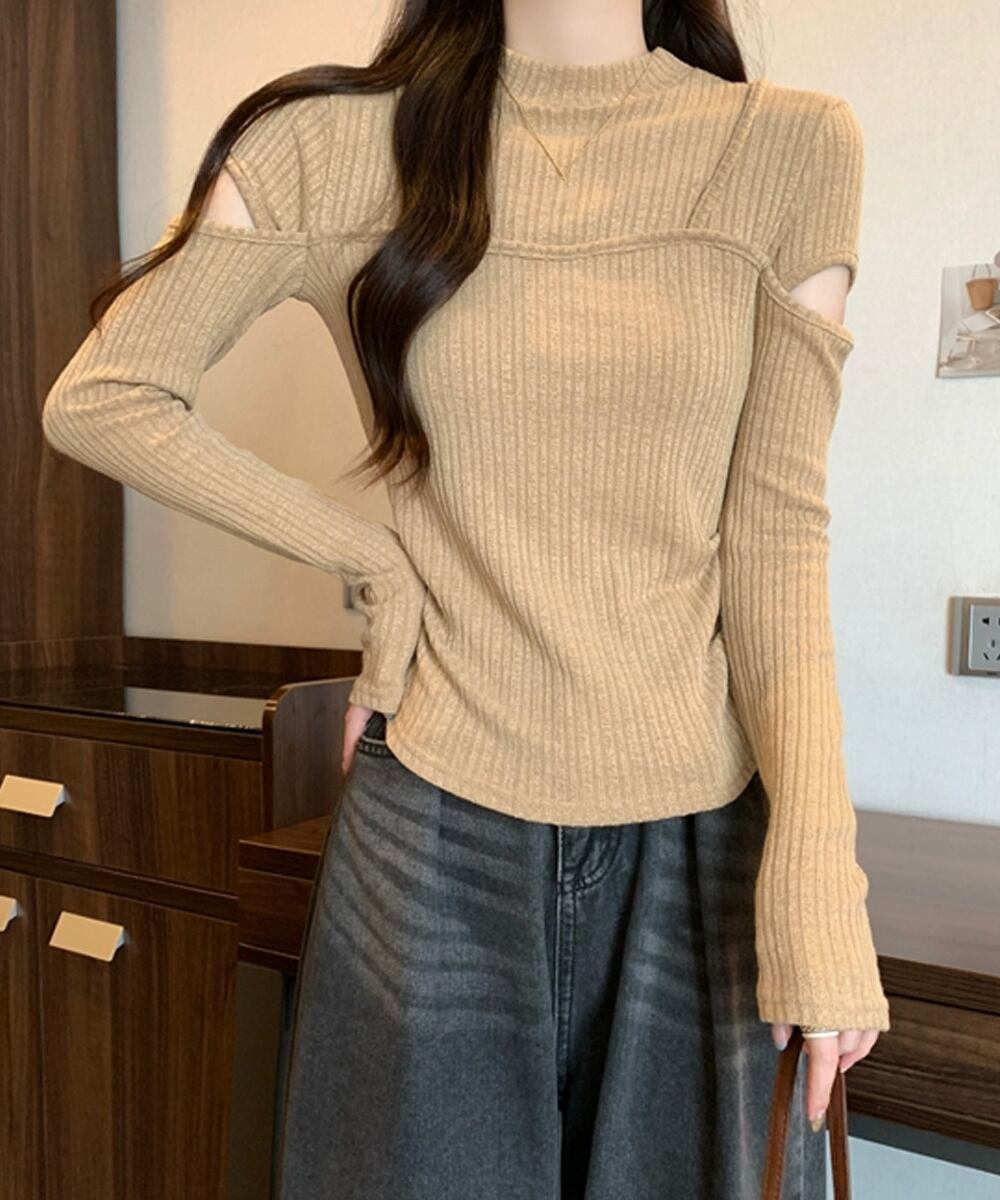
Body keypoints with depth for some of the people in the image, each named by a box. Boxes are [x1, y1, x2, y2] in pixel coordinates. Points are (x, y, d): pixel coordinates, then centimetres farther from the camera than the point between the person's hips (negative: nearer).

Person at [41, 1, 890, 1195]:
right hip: (438, 820, 0)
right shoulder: (331, 150, 0)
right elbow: (99, 399, 4)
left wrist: (816, 884, -10)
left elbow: (776, 533, -4)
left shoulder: (793, 148, 1)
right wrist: (378, 566, -2)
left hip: (696, 833, 1)